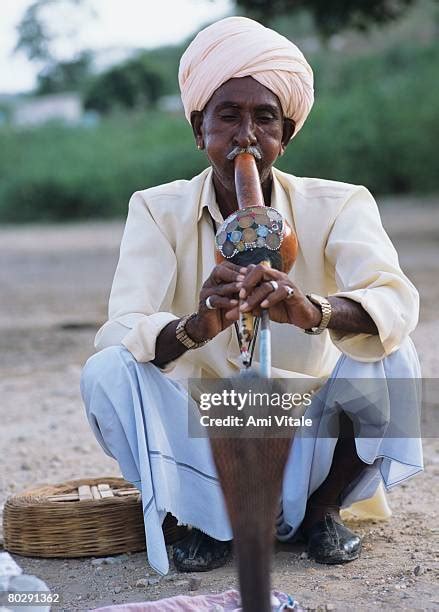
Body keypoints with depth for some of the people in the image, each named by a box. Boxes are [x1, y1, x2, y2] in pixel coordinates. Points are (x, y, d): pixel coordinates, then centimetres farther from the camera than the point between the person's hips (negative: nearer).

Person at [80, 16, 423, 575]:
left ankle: (322, 507, 0)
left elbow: (396, 302, -30)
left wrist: (314, 311, -53)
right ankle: (212, 517, -4)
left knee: (390, 360, -26)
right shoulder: (159, 211, -9)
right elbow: (120, 332, -24)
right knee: (107, 371, -23)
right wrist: (196, 327, -47)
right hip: (205, 444, 0)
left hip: (310, 437, 0)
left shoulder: (336, 206, -11)